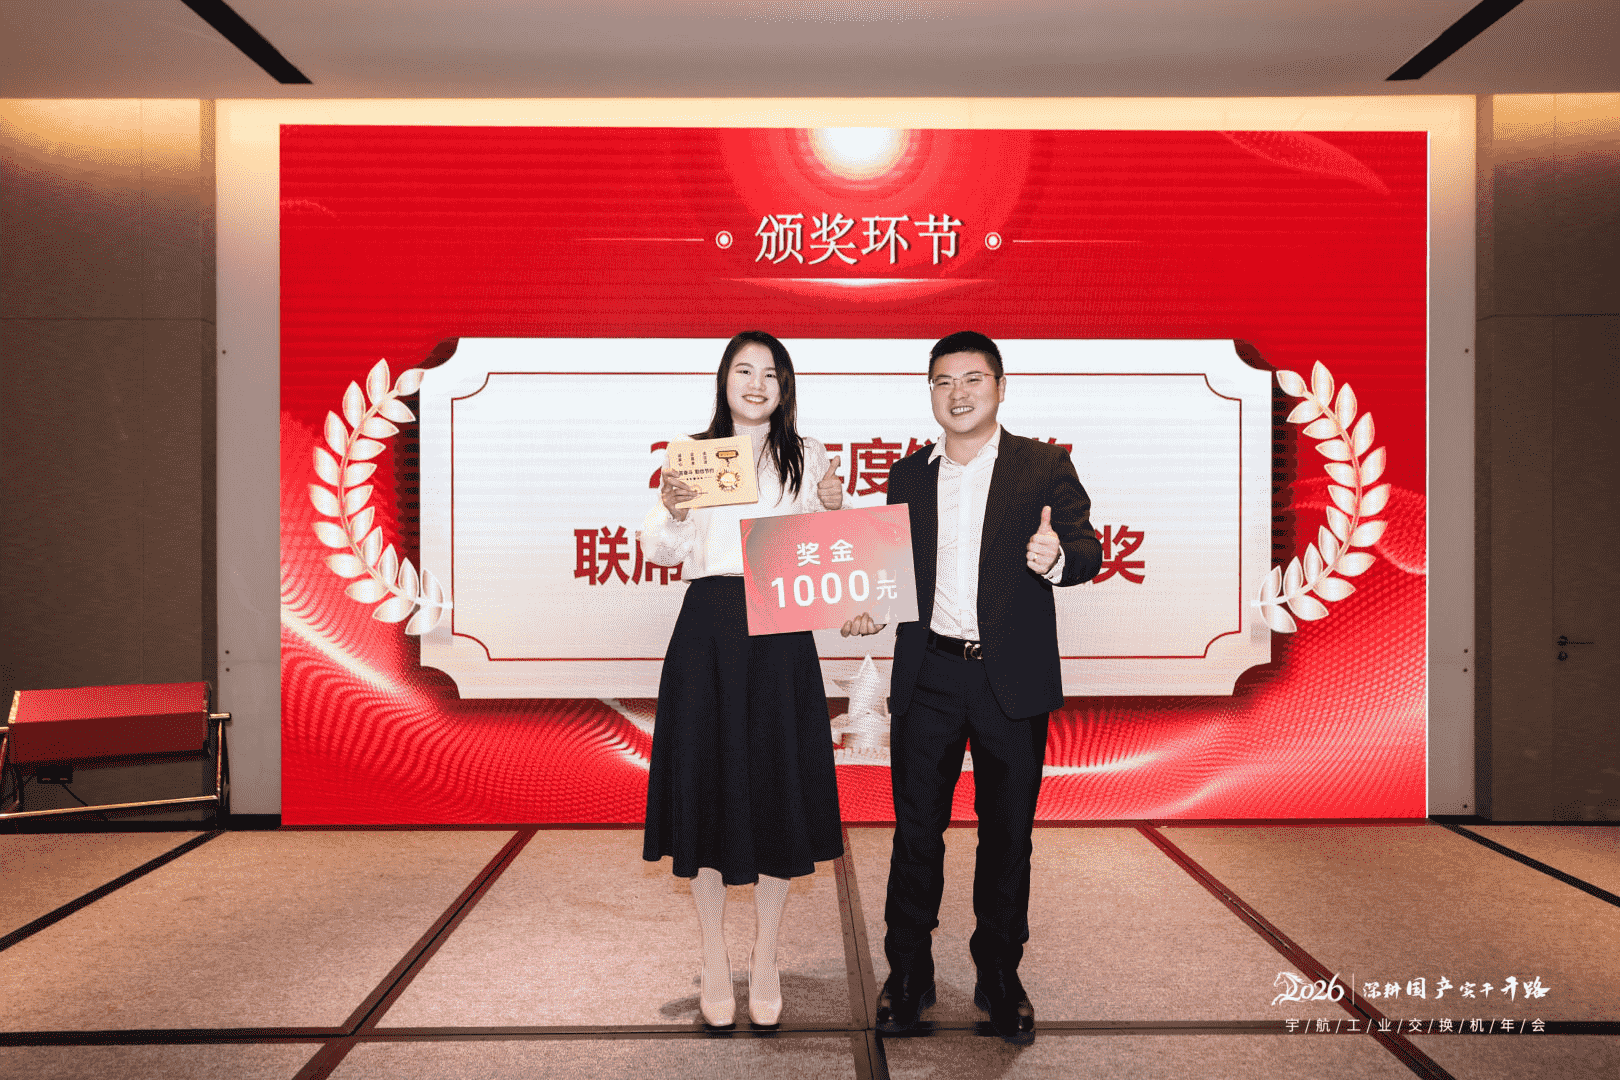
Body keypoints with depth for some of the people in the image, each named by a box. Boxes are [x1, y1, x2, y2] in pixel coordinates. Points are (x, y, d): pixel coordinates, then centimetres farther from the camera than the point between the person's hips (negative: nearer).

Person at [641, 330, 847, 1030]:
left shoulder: (807, 459, 11)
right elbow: (660, 551, 7)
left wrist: (832, 508, -11)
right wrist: (674, 509, -12)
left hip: (781, 636, 0)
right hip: (707, 629, 0)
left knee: (776, 782, 3)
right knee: (706, 779, 3)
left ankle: (765, 961, 20)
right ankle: (714, 962, 19)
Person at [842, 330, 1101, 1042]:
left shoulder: (1044, 467, 2)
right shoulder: (907, 477, 11)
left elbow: (1086, 550, -9)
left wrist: (1059, 557, -32)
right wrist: (869, 607, -5)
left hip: (1012, 681, -2)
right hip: (927, 677, 2)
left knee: (1008, 833, 9)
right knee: (916, 830, 7)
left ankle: (1000, 977, 26)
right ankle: (907, 976, 22)